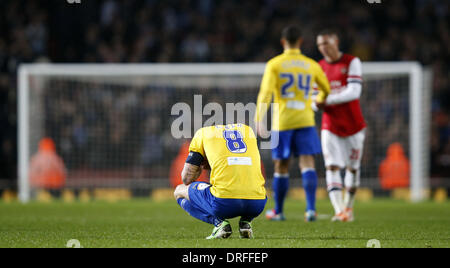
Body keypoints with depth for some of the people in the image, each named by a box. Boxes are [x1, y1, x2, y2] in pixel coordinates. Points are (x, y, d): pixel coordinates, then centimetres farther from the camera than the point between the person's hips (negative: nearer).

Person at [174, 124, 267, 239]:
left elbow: (187, 179, 17)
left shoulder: (203, 132, 14)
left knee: (179, 191, 23)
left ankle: (218, 222, 1)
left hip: (223, 203, -4)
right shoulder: (248, 130, 25)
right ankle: (246, 222, 12)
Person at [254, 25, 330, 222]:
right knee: (307, 163, -5)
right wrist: (319, 100, 42)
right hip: (305, 121, 1)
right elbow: (327, 91, 20)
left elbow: (265, 93, -12)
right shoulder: (311, 65, 7)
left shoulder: (274, 65, -1)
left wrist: (259, 120, -13)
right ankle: (310, 208, -21)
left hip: (281, 122, -1)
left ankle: (278, 211, 20)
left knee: (281, 167, 9)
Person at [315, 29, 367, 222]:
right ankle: (339, 211, -19)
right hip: (330, 125, 2)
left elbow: (354, 92, -16)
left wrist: (327, 100, -20)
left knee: (353, 168, 7)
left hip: (353, 125, -2)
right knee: (332, 167, -12)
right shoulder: (318, 68, 7)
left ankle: (348, 206, 25)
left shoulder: (352, 63, -5)